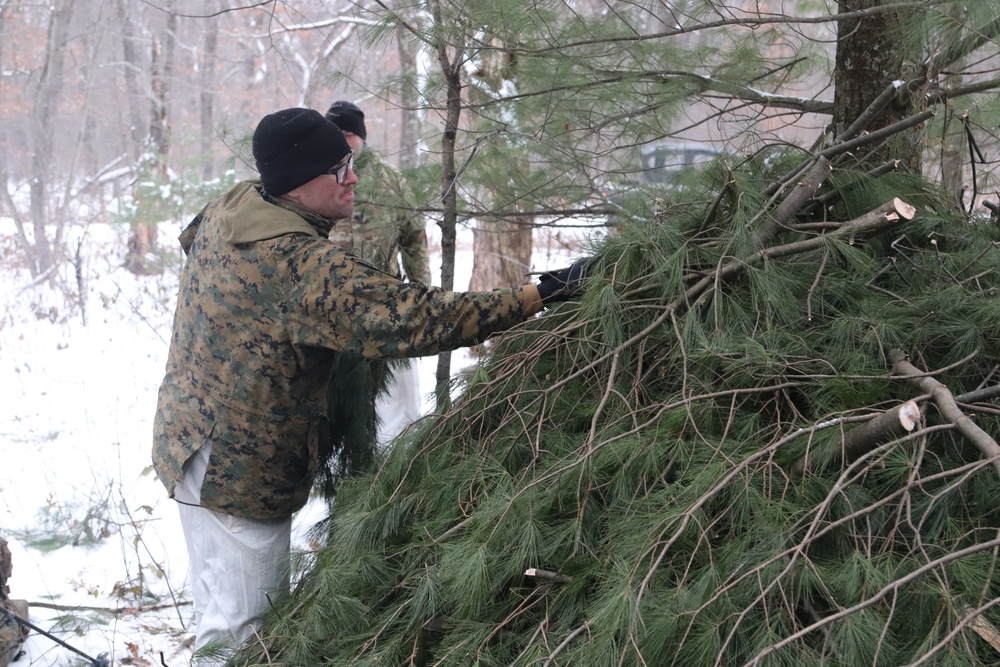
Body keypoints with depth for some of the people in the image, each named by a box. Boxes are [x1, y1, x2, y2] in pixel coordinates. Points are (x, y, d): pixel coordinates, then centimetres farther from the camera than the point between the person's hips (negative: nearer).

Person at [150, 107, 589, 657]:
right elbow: (413, 318, -35)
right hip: (238, 471, -10)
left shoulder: (229, 209, 1)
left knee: (225, 609, 22)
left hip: (194, 441, 10)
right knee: (241, 625, 0)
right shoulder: (304, 267, -29)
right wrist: (542, 294, -33)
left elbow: (189, 238, 24)